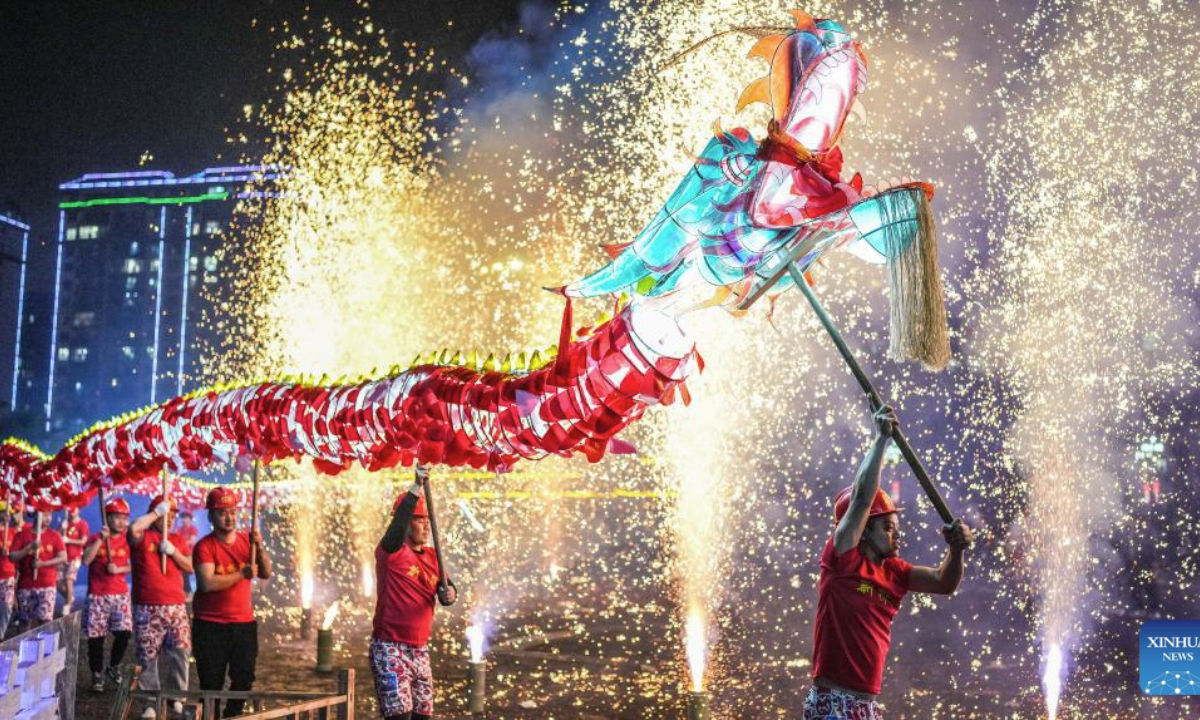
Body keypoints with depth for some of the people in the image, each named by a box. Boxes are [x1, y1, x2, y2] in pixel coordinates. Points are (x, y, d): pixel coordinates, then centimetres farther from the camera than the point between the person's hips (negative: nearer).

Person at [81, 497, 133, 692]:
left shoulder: (127, 540, 5)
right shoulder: (95, 538, 1)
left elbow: (131, 566, 6)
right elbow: (86, 560, -15)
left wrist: (118, 569, -13)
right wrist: (101, 539, -19)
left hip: (120, 594, 1)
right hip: (97, 595, -1)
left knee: (124, 632, -13)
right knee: (95, 637, 1)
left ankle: (114, 667, 11)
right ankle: (97, 675, 15)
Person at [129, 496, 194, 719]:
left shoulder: (177, 539, 15)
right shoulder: (142, 537, 0)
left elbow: (189, 567, 9)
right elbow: (133, 528, -25)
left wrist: (173, 551, -7)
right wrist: (157, 512, -16)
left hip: (176, 607, 4)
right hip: (147, 608, -4)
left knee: (180, 653, 4)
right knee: (147, 657, 1)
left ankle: (177, 697, 16)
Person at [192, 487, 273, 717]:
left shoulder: (247, 540, 3)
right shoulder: (204, 546, -12)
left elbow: (266, 574, -3)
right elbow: (207, 584, -24)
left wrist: (259, 547, -18)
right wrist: (242, 574, -25)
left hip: (244, 622, 5)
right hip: (210, 625, -4)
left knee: (244, 679, 11)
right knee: (211, 682, 3)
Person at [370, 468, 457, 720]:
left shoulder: (432, 557, 12)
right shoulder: (391, 553, -9)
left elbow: (444, 589, 5)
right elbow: (397, 524, -28)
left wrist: (449, 593, -20)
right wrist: (416, 487, -38)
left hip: (420, 650, 7)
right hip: (390, 649, -7)